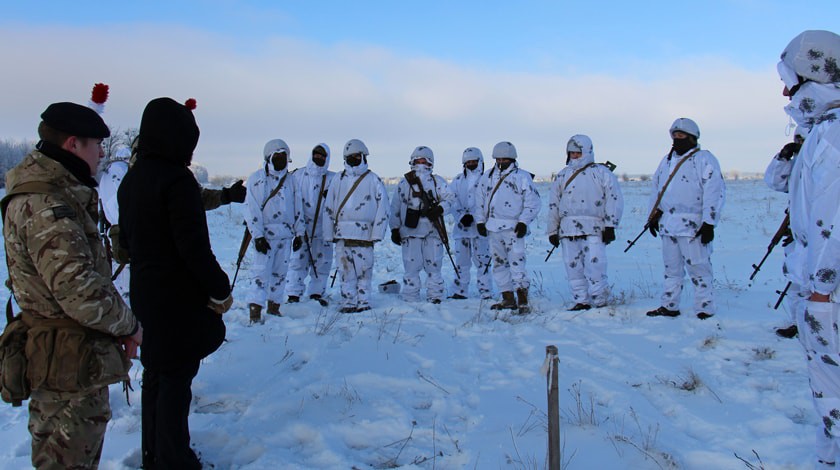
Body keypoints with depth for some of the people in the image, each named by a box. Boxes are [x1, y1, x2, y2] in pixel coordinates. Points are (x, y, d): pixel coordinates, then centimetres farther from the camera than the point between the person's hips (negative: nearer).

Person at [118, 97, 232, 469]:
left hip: (144, 292, 9)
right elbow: (194, 245, -22)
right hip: (180, 296, -9)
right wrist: (220, 289, -12)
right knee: (177, 376, 2)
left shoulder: (131, 180, 8)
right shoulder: (177, 179, -20)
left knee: (156, 371, 19)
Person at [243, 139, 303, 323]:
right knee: (262, 271, -11)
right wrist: (257, 235, -14)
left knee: (280, 272, 9)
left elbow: (297, 209, 17)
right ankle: (255, 311, -11)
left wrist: (299, 233, 13)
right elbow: (251, 209, -8)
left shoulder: (290, 180, 12)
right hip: (265, 234, -5)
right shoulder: (257, 178, -3)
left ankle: (274, 307, 20)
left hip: (286, 234, 5)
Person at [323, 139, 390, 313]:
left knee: (364, 270, 0)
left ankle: (363, 303, 10)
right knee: (346, 271, 4)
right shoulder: (339, 179, 12)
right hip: (342, 233, 3)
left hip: (364, 233, -2)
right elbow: (328, 207, 14)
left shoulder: (373, 180, 4)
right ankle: (348, 303, 12)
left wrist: (377, 233, -5)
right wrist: (329, 233, 8)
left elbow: (383, 208, 1)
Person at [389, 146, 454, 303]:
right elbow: (395, 207, 11)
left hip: (432, 230, 0)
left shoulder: (437, 181, 11)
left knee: (434, 265, 1)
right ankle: (410, 299, 6)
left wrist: (439, 209, -20)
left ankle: (435, 296, 11)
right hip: (410, 230, 0)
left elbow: (448, 197, 0)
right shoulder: (404, 183, 11)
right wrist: (394, 229, 5)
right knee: (411, 266, -1)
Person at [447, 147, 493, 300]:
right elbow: (452, 202, 7)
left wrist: (473, 217, -14)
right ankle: (459, 292, 16)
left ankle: (486, 293, 5)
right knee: (461, 260, 8)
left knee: (482, 261, -2)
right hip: (462, 226, 3)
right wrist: (462, 216, -9)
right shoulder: (458, 180, 11)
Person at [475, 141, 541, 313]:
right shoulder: (488, 177, 15)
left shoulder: (522, 177, 0)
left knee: (517, 263, -13)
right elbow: (481, 200, 20)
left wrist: (524, 222, -11)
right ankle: (508, 300, 15)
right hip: (493, 228, 6)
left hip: (513, 228, -6)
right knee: (499, 265, 8)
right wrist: (480, 221, 12)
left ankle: (523, 301, -10)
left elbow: (533, 202, -3)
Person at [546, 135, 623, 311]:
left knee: (594, 267, -12)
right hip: (568, 230, 5)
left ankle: (600, 303, -1)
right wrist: (552, 230, 15)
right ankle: (581, 301, 12)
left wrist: (610, 226, -8)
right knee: (573, 268, 4)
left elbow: (614, 200, 0)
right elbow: (553, 204, 19)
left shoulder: (602, 173, 5)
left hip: (594, 230, -5)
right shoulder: (562, 175, 19)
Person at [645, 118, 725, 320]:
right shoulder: (667, 160, 18)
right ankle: (669, 306, 20)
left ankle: (705, 309, 2)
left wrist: (709, 223, -17)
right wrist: (653, 216, 18)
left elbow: (714, 192, -11)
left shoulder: (704, 159, -5)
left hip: (693, 226, -7)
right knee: (671, 268, 13)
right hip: (668, 224, 7)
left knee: (698, 268, -5)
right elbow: (657, 189, 24)